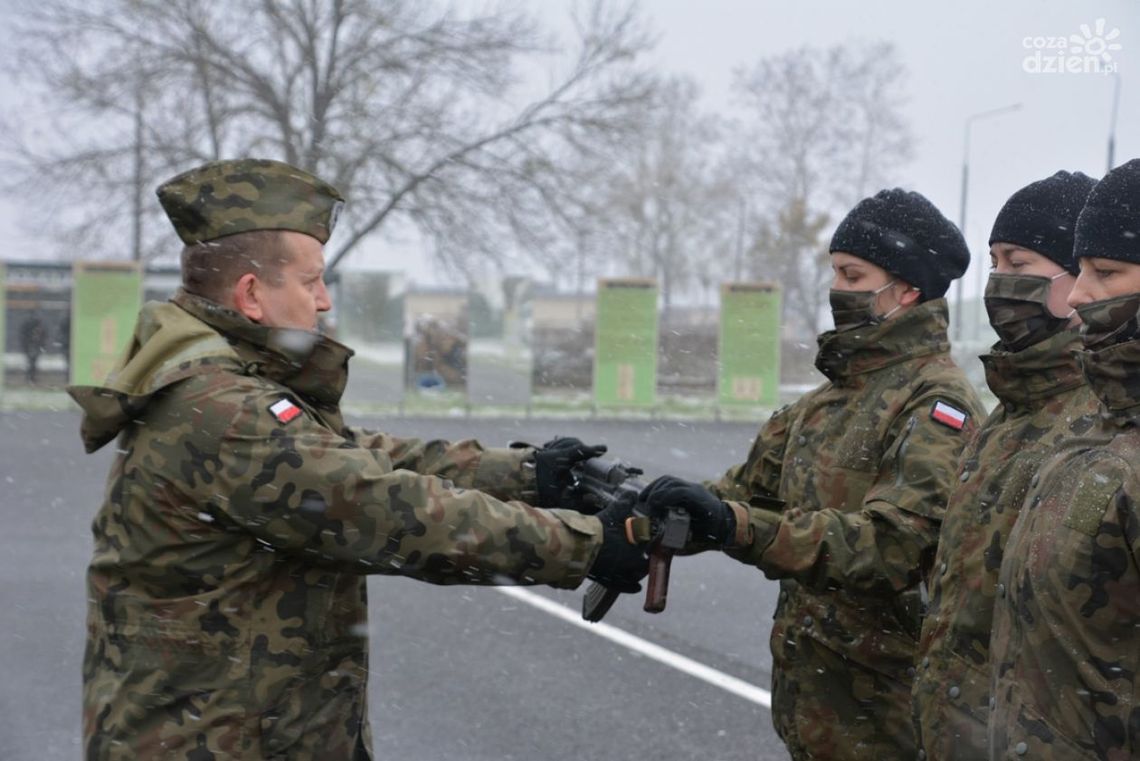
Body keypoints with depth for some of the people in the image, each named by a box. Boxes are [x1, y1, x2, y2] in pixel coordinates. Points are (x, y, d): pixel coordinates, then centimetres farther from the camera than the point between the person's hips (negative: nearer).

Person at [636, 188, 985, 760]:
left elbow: (891, 543, -28)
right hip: (805, 689, 7)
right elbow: (750, 490, 10)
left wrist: (734, 526, -36)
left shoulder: (936, 402, -15)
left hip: (881, 714, -7)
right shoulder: (829, 398, 13)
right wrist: (650, 518, -8)